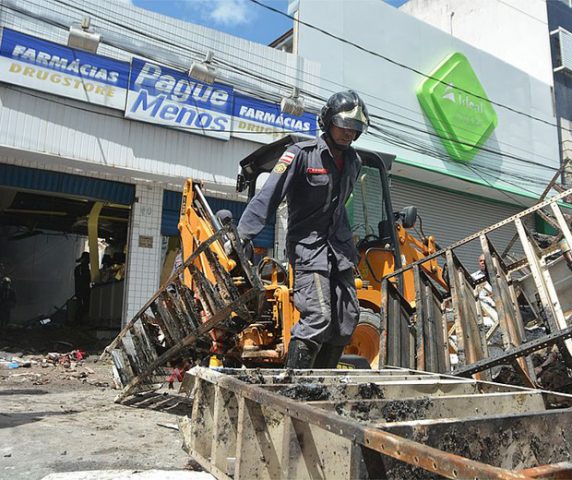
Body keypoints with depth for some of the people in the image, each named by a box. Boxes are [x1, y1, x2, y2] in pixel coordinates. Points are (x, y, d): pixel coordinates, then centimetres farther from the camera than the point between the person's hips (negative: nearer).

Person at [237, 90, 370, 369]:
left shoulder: (353, 161, 12)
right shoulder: (302, 154, -10)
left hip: (340, 248, 7)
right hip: (308, 245, -7)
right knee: (317, 318, -17)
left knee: (347, 321, 6)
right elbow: (269, 195, -18)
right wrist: (243, 235, -27)